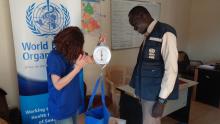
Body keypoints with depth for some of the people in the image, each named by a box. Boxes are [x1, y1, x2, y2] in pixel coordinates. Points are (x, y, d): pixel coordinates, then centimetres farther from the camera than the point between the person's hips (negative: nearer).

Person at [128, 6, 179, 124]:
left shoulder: (165, 34, -16)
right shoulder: (148, 36, 9)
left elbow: (171, 69, -20)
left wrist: (161, 100, -20)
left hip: (155, 94, -7)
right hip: (146, 91, 7)